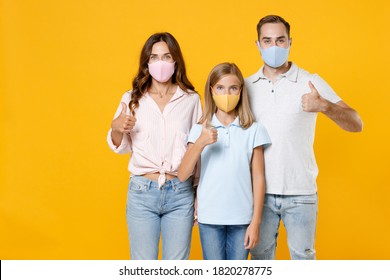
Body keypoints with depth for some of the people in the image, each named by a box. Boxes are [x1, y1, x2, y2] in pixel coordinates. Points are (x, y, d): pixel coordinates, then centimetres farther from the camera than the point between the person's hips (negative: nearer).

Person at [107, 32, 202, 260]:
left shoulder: (191, 99, 2)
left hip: (180, 194, 0)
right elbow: (121, 147, 11)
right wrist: (116, 128, -11)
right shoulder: (132, 99, 4)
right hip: (142, 192, 1)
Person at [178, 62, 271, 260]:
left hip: (242, 218, 0)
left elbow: (258, 178, 0)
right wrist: (200, 143, -19)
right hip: (210, 218, 0)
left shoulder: (253, 130, 0)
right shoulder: (200, 130, 1)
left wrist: (255, 221, -3)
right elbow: (183, 175, -6)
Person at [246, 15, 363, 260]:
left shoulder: (311, 82, -2)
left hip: (301, 193, -2)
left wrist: (324, 106, -26)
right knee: (260, 256, 11)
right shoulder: (246, 86, 5)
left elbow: (356, 124, -8)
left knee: (303, 256, 6)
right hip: (259, 191, 2)